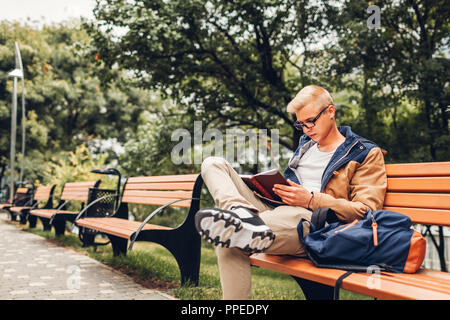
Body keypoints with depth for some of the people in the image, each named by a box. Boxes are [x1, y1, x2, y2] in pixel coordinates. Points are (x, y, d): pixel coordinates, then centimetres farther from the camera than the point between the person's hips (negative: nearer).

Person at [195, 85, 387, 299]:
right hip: (276, 212, 7)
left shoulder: (366, 154, 8)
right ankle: (242, 213, -36)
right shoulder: (306, 144, 29)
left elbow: (367, 210, -4)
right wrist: (277, 189, 12)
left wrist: (312, 200, -14)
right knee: (213, 164, -9)